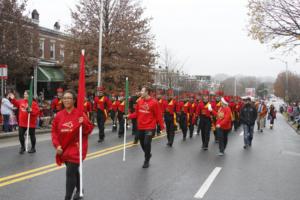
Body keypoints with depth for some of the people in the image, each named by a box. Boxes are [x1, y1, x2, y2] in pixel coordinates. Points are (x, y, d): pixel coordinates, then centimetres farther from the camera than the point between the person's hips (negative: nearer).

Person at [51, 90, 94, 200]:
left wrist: (83, 123, -27)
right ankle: (79, 190, 45)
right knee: (73, 171, 22)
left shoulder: (80, 114, -11)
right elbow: (54, 131, 5)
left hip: (76, 148, -5)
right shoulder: (59, 115, 1)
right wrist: (57, 145, -6)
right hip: (64, 148, 5)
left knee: (70, 173, -11)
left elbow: (89, 129, -7)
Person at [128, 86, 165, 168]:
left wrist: (162, 126, -13)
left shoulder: (154, 102, -11)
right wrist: (129, 116, -1)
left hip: (150, 127, -5)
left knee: (147, 143, -9)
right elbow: (137, 113, 12)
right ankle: (148, 154, 43)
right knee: (142, 144, 13)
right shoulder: (139, 102, 4)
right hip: (141, 127, 6)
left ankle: (146, 161, 12)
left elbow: (158, 115, -11)